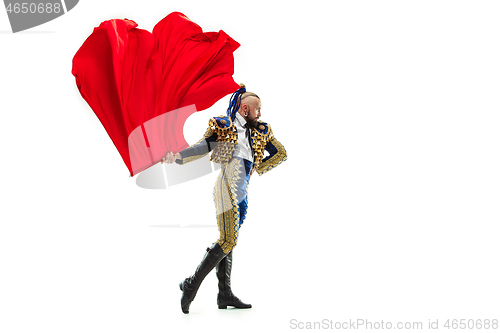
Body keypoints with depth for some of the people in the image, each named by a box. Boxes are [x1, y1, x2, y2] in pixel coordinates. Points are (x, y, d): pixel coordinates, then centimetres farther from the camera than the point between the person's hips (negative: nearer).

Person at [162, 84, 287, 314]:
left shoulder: (260, 132, 18)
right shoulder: (223, 126, 3)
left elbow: (280, 153, 25)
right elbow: (201, 147, -6)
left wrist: (259, 168, 14)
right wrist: (177, 156, -22)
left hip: (242, 193, 7)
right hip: (228, 187, -7)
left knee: (228, 242, 9)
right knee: (227, 241, -14)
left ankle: (225, 294, 12)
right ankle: (191, 284, -4)